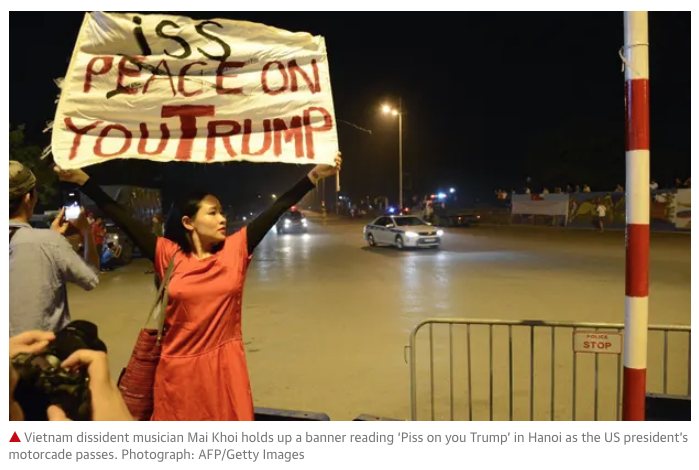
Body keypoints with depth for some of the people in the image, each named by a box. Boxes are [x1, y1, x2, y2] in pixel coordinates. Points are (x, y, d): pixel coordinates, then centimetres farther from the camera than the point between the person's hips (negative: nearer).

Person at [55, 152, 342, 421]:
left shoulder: (235, 249, -3)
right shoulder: (169, 255, -5)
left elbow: (276, 209, -6)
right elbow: (121, 218, -4)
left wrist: (314, 175, -8)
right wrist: (83, 180, -5)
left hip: (224, 366, 0)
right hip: (180, 369, 0)